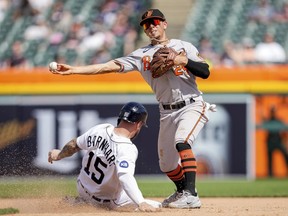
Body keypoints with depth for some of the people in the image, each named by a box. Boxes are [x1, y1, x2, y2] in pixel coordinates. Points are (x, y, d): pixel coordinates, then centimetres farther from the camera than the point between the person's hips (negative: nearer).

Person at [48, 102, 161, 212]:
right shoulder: (128, 149, -30)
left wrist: (59, 154, 23)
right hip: (109, 202, -7)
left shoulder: (99, 129, -12)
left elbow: (74, 145, 4)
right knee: (156, 207, -1)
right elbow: (124, 177, -46)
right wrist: (141, 203, -55)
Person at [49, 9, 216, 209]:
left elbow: (205, 72, -7)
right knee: (167, 164, 10)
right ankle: (182, 192, 41)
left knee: (181, 141, -32)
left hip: (192, 106, -5)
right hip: (167, 112, 5)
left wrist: (183, 60, -20)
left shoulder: (184, 47, 1)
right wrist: (73, 70, -10)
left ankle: (191, 195, -35)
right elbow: (109, 66, -2)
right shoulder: (141, 55, 6)